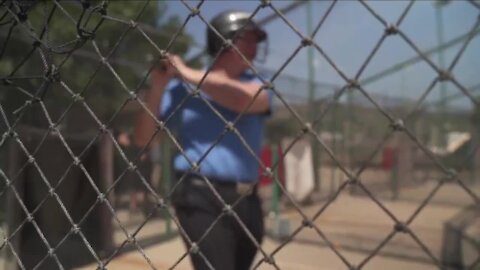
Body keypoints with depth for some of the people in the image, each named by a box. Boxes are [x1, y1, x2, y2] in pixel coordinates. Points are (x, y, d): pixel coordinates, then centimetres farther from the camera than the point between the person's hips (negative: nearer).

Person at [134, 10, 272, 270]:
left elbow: (247, 99, -18)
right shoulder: (181, 87, 1)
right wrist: (158, 87, -13)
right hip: (201, 197, -4)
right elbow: (143, 138, 0)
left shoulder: (256, 83, 8)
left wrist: (188, 74, -13)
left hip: (246, 199, 5)